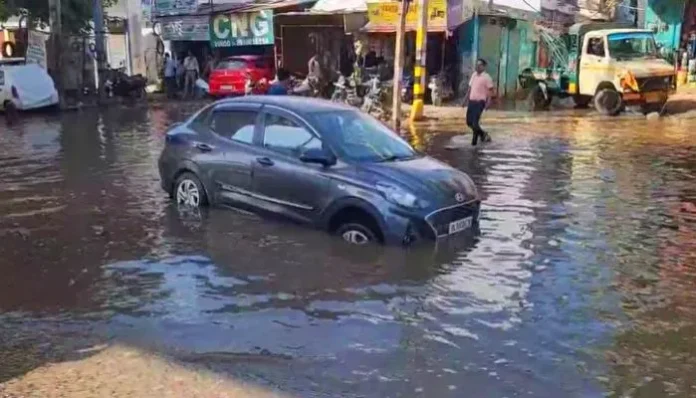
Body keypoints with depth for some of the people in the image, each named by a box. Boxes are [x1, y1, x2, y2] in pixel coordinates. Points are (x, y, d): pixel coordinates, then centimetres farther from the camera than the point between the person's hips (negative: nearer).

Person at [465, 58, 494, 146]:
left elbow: (490, 90, -8)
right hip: (471, 101, 7)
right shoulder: (474, 75, 13)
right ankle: (482, 134, 27)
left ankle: (475, 139, 6)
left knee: (475, 122, -12)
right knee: (469, 122, 8)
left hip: (480, 102, -7)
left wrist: (488, 102, -17)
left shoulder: (486, 77, -7)